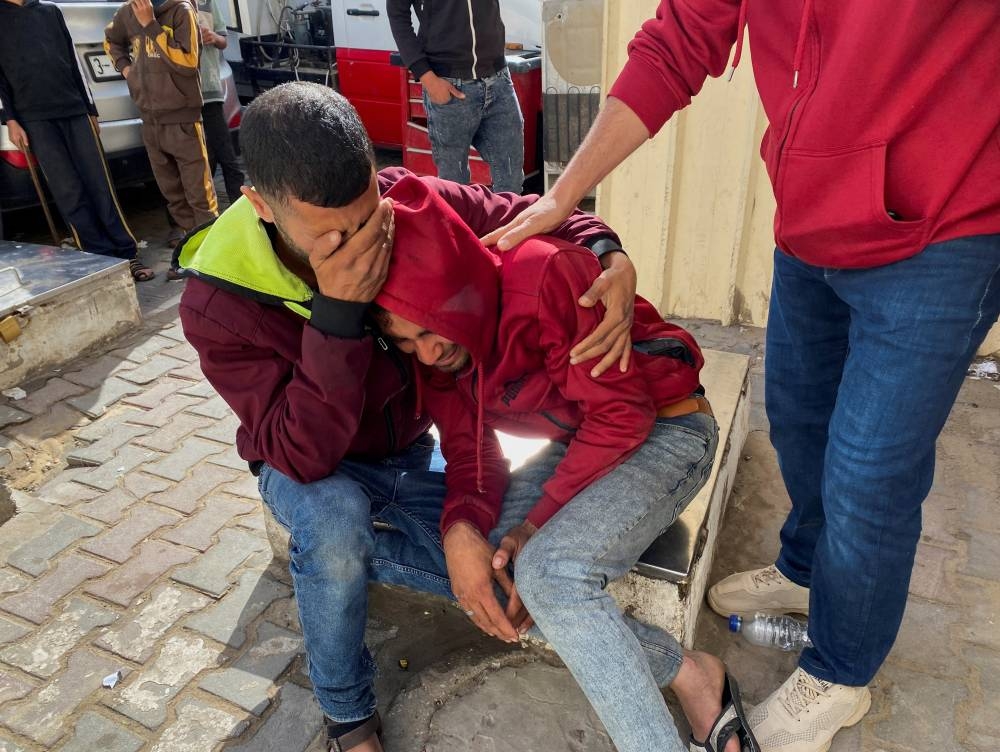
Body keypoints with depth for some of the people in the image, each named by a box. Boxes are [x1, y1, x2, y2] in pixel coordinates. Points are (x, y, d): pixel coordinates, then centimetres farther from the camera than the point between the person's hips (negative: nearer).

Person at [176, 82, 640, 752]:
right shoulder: (216, 304, -29)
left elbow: (525, 215, -9)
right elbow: (304, 455, -33)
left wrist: (609, 253, -29)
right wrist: (336, 313, -45)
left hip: (410, 449, 4)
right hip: (310, 471, -3)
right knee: (336, 515, -38)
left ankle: (351, 554, 15)